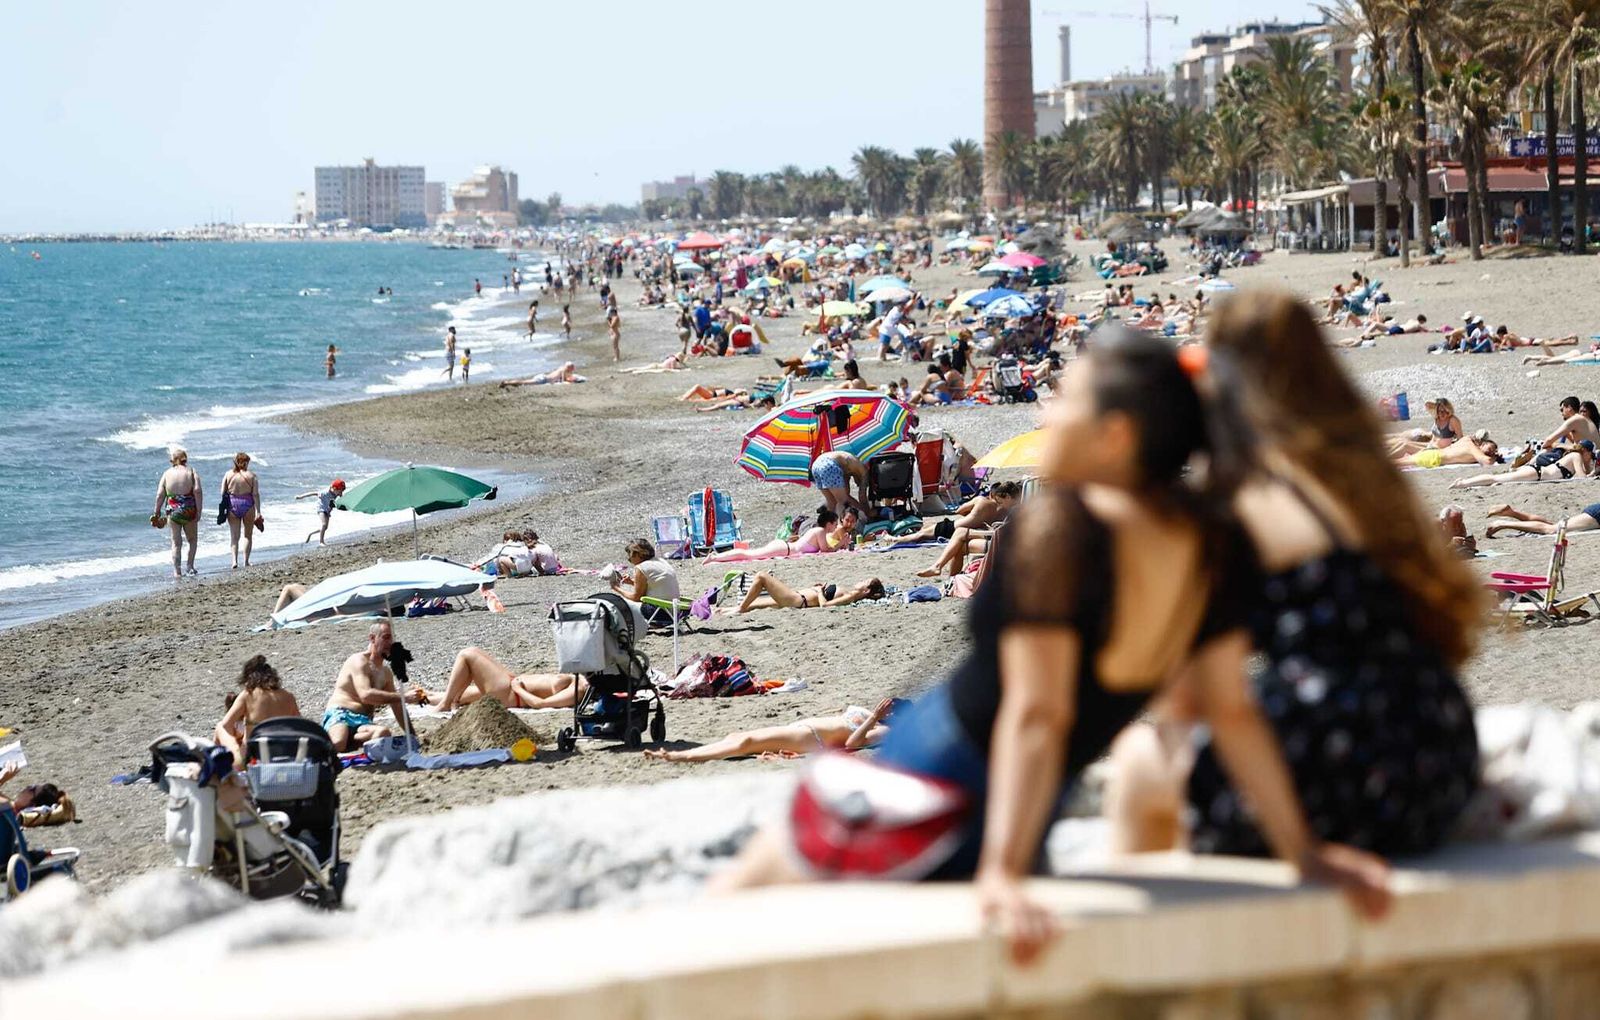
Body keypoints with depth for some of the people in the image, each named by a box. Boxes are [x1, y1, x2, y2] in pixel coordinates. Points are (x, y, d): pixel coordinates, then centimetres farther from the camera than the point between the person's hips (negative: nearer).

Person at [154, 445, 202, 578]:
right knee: (193, 540, 17)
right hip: (189, 511, -1)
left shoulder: (167, 473, 2)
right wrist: (199, 511, -10)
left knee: (176, 543, 7)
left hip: (172, 511, 1)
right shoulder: (191, 471, -3)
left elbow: (160, 495, -1)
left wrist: (157, 513, 9)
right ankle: (190, 566, 8)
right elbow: (197, 490, -13)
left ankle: (177, 571, 3)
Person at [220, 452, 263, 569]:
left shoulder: (228, 475, 0)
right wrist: (258, 512, -6)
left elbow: (223, 493, -1)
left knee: (234, 536, 6)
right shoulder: (251, 476, -5)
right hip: (247, 506, -1)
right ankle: (246, 561, 11)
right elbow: (255, 495, -8)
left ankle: (235, 560, -9)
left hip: (232, 506, 1)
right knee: (248, 535, 13)